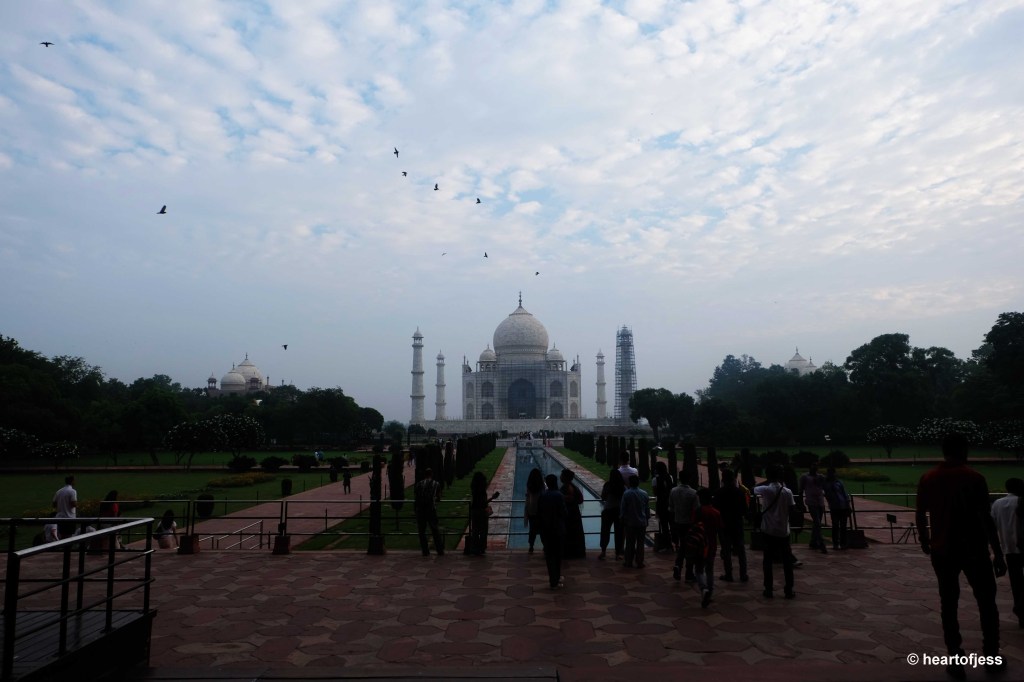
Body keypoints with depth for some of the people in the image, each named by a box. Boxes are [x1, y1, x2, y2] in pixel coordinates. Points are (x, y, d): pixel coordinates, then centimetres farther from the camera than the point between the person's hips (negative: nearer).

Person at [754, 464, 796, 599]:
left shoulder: (765, 490, -10)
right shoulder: (787, 492, -7)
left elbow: (754, 489, 11)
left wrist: (767, 483, 21)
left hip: (768, 531, -1)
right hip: (783, 531, 1)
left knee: (768, 560, 8)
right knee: (787, 561, 11)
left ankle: (768, 590, 10)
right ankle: (789, 591, 15)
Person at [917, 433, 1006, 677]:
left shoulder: (927, 479, 0)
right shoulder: (974, 478, -9)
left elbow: (920, 516, 4)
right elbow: (986, 518, -11)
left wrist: (925, 542, 19)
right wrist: (998, 553, -5)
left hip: (942, 550, 2)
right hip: (974, 550, -2)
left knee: (948, 604, 8)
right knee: (986, 601, 15)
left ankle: (955, 660, 7)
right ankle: (991, 656, 22)